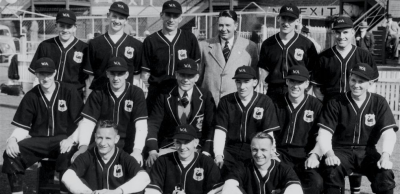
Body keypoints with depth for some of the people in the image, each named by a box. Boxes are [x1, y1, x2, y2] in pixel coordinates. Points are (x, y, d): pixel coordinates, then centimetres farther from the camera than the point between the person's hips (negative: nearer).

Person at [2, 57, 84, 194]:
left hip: (63, 140, -3)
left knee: (67, 154, -37)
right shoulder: (31, 96, 6)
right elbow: (22, 127, 7)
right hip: (38, 141, 3)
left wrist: (71, 139, -21)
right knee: (10, 154, -21)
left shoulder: (69, 92, -3)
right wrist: (12, 139, -14)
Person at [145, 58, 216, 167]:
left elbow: (211, 127, 0)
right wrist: (152, 151, -20)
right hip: (168, 148, 1)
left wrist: (205, 152, -16)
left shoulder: (206, 96, 2)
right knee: (154, 163, -28)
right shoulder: (165, 96, 3)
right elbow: (153, 124, -4)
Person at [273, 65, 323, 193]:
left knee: (316, 182, -30)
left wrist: (315, 155, -13)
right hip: (280, 155, 1)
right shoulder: (277, 105, 12)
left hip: (304, 157, -1)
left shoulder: (316, 106, 7)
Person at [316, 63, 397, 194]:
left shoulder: (379, 103, 3)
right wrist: (329, 154, -27)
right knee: (331, 171, -34)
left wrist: (385, 156, -25)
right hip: (341, 150, -1)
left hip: (367, 152, 2)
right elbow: (324, 133, -7)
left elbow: (388, 133, -6)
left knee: (385, 174, -27)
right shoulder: (336, 103, -1)